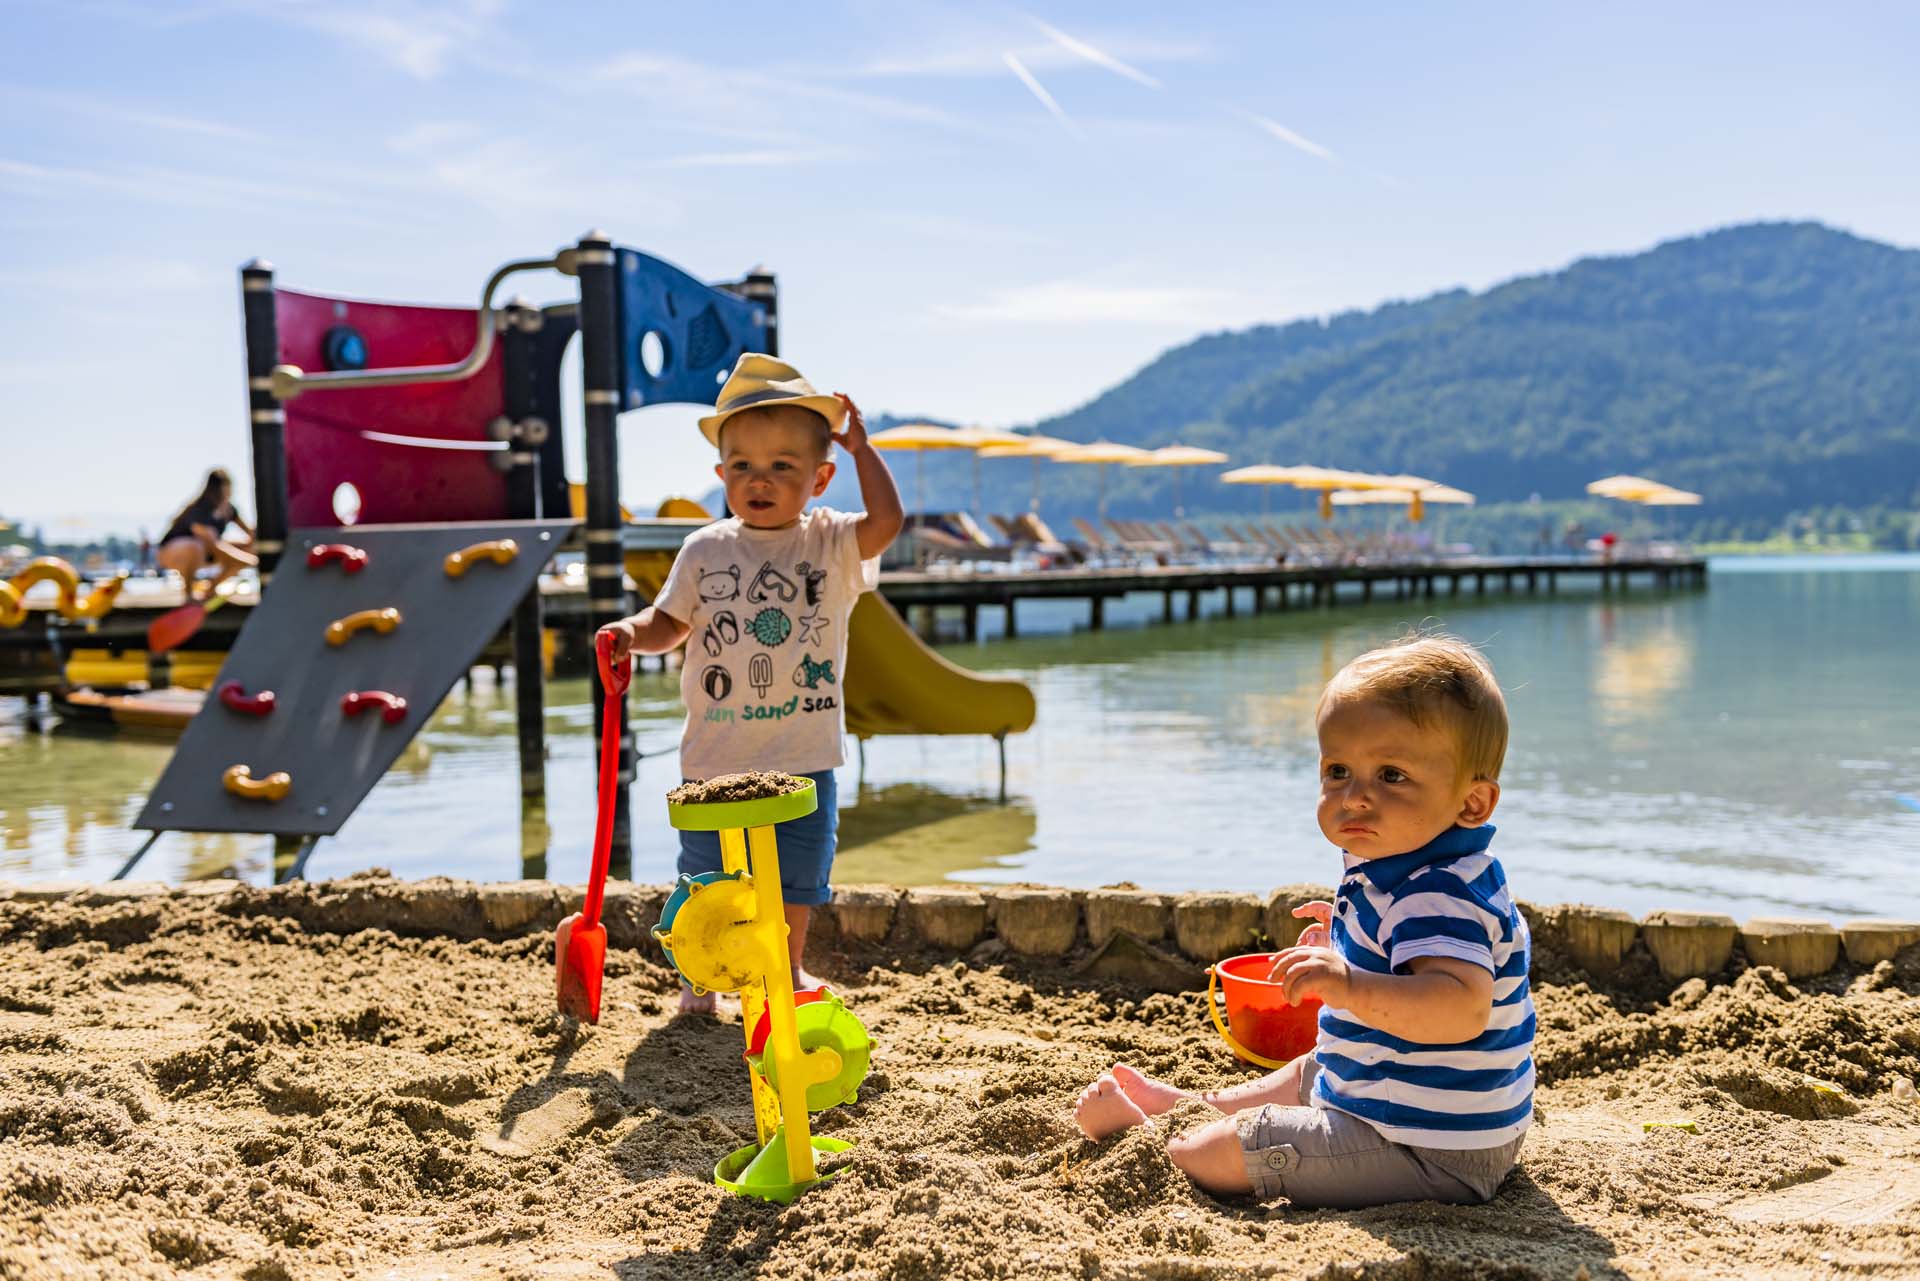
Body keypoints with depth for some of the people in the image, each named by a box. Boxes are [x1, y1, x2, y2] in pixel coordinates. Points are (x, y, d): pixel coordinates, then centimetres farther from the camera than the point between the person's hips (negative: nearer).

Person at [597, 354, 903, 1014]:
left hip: (803, 755, -1)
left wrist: (860, 446, -17)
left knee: (797, 874, 13)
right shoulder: (704, 549, 0)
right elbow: (671, 621, 6)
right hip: (715, 751, 1)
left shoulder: (831, 544, -5)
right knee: (704, 874, 12)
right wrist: (633, 632, -14)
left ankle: (789, 967, 35)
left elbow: (885, 522, -23)